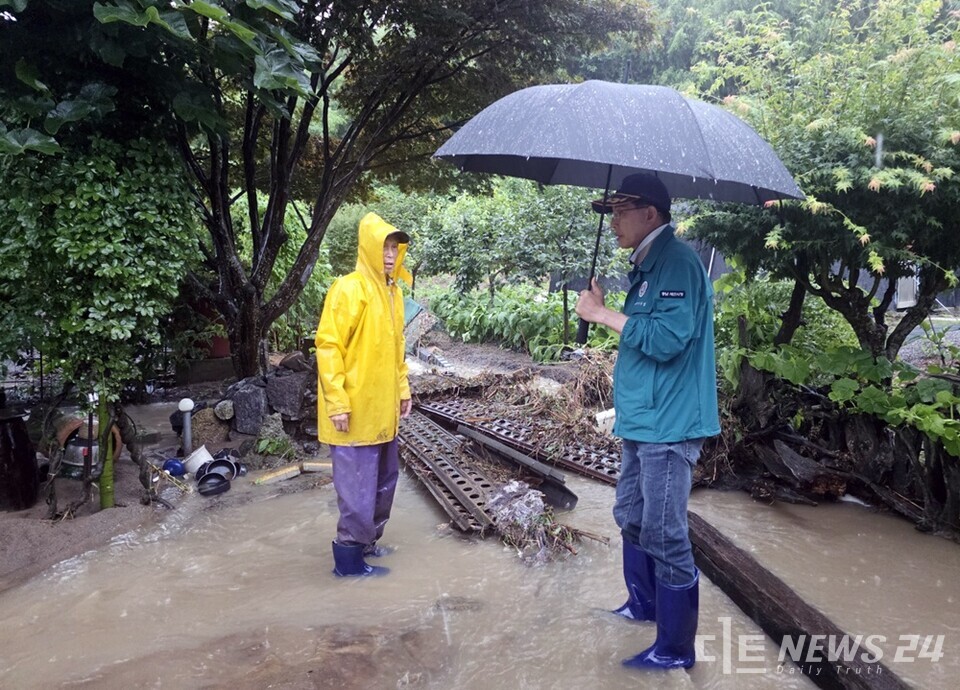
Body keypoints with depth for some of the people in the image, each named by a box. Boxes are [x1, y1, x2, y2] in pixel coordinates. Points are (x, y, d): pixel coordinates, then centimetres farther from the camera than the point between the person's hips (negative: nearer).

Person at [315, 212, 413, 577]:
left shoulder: (392, 291, 12)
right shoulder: (348, 289, -14)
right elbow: (328, 347, -17)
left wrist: (403, 389, 17)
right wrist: (337, 402, -19)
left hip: (383, 409, 9)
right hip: (356, 410, -9)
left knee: (383, 479, 17)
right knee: (359, 485, -2)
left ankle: (367, 541, 33)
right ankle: (349, 556, 11)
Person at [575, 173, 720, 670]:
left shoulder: (677, 263, -16)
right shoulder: (649, 265, 15)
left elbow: (667, 339, -26)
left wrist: (603, 314, -18)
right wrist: (603, 312, 12)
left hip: (667, 425, -11)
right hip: (644, 419, 11)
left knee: (664, 535, -3)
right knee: (630, 518, 21)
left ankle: (675, 648, 11)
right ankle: (643, 604, 40)